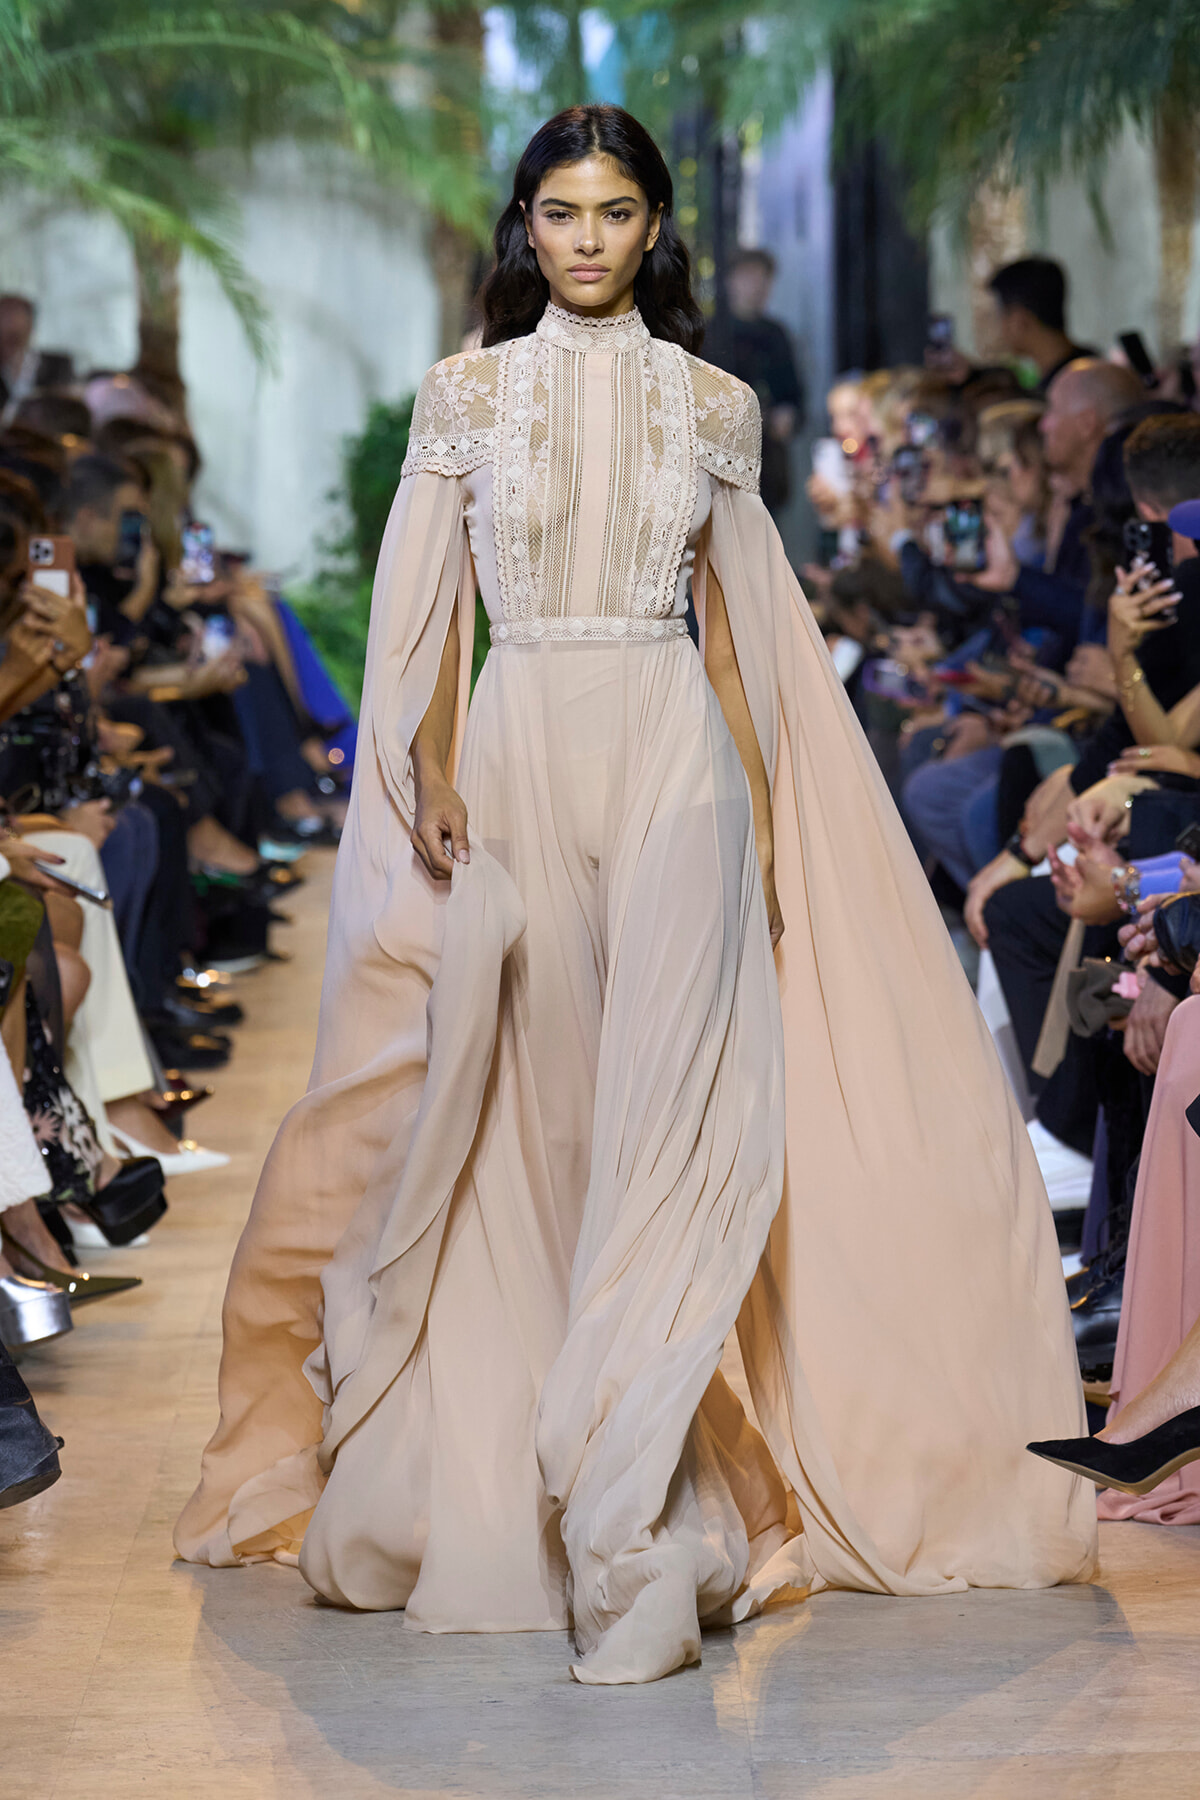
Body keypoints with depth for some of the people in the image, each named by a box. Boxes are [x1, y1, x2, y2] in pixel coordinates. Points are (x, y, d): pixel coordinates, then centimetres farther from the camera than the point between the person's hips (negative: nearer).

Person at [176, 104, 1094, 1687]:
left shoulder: (715, 406, 10)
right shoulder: (465, 394, 8)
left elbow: (746, 628, 13)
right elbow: (420, 611, 6)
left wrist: (764, 816, 8)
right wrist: (429, 775, -7)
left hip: (676, 766, 0)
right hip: (516, 764, 1)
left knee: (668, 1127, -11)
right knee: (533, 1124, 3)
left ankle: (627, 1537, -14)